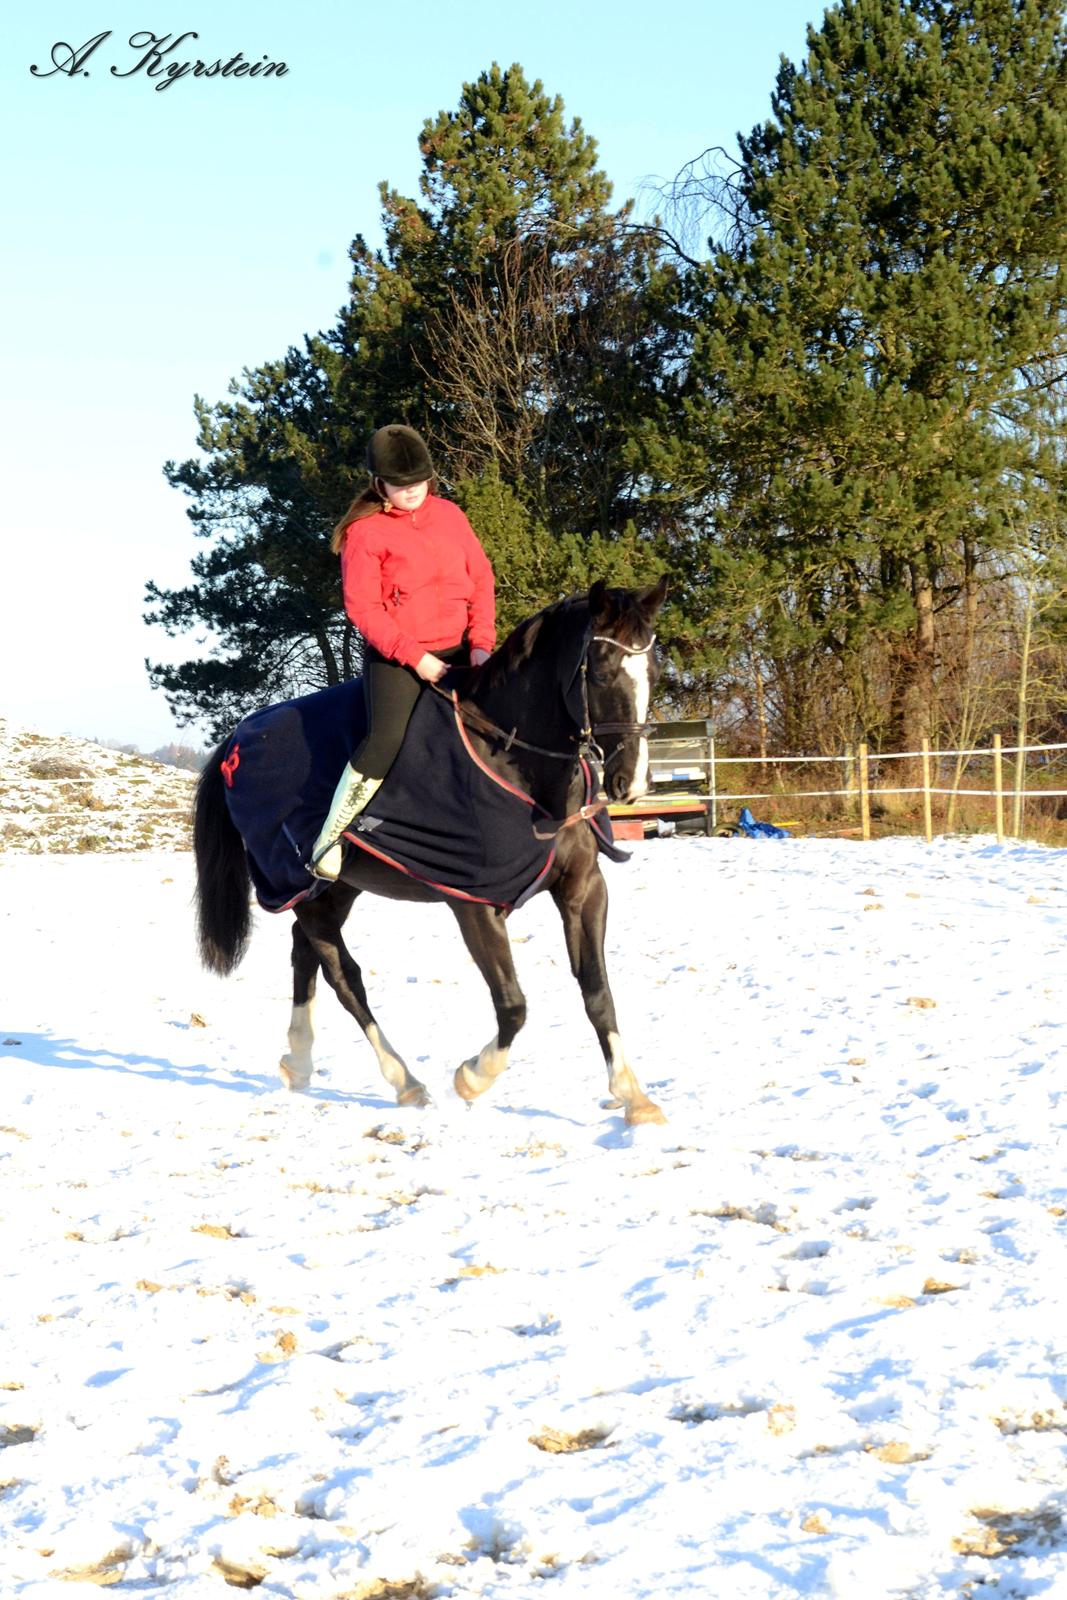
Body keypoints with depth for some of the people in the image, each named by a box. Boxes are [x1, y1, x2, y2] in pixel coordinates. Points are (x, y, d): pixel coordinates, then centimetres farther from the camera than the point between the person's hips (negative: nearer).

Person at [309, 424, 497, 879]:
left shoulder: (450, 516, 10)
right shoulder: (365, 532, -4)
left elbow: (482, 580, 11)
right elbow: (362, 607, -9)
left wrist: (481, 643, -3)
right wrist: (414, 656, -16)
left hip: (456, 652, 6)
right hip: (394, 656, -6)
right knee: (387, 736, -24)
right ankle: (328, 841, -14)